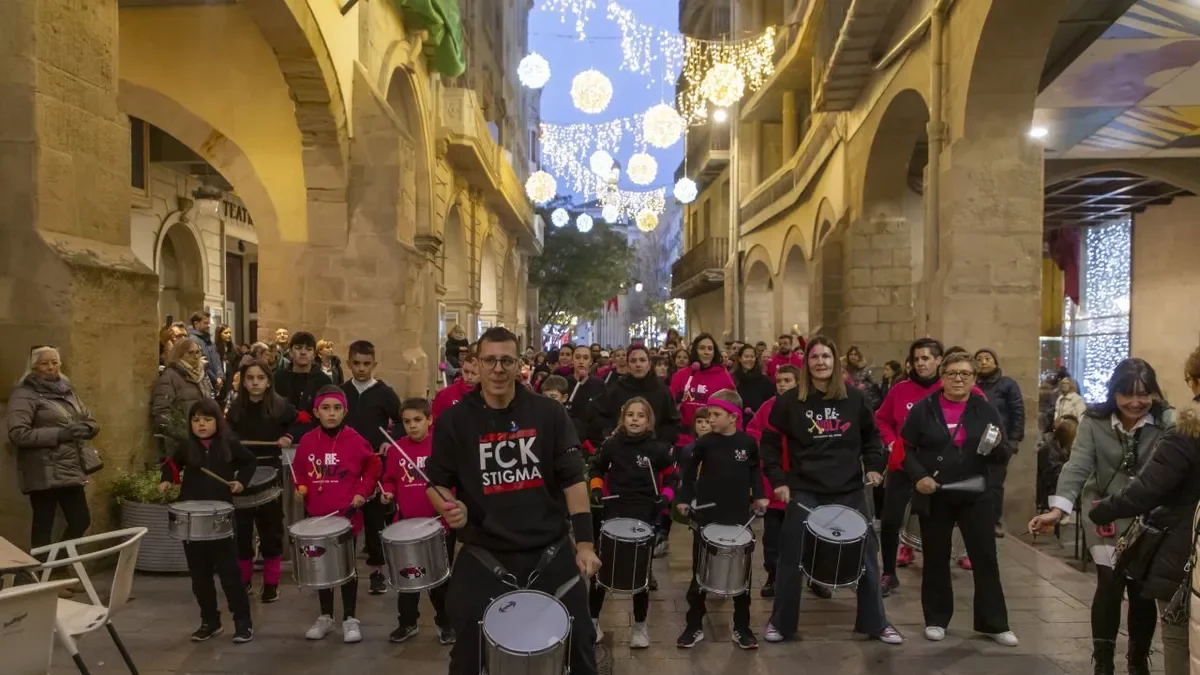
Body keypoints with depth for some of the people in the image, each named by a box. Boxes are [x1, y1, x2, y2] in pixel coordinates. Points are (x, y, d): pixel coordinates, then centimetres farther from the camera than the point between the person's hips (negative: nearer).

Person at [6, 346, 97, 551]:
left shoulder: (67, 391, 15)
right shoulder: (25, 394, -6)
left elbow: (92, 422, 17)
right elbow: (17, 434, -17)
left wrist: (85, 428, -6)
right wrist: (59, 434, -22)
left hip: (71, 470, 7)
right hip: (44, 473, -6)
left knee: (81, 521, 8)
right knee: (43, 525, 2)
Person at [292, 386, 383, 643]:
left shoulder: (355, 440, -10)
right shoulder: (307, 441, -2)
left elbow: (373, 467, 1)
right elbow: (299, 471, 13)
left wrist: (363, 493, -7)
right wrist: (300, 489, -4)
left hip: (348, 515, -3)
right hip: (317, 516, 3)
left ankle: (350, 618, 19)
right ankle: (325, 616, 29)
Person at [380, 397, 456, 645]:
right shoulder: (396, 449, 0)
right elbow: (390, 479, 10)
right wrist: (389, 493, -9)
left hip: (440, 522, -3)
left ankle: (446, 623, 25)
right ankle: (407, 622, 31)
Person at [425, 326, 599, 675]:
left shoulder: (549, 414, -4)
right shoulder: (454, 421, -4)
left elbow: (573, 478, -3)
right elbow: (435, 481, 5)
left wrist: (585, 541, -8)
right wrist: (450, 507, -18)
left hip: (551, 550, 1)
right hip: (484, 555, 0)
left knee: (578, 642, 10)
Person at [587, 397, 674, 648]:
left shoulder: (658, 448, -6)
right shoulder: (612, 444, -2)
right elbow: (596, 467, 14)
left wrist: (666, 497, -8)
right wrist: (597, 488, -1)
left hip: (644, 515, -1)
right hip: (613, 511, 1)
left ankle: (640, 625, 23)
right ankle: (592, 618, 22)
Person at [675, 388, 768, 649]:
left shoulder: (748, 443, -2)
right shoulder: (705, 443, -5)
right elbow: (690, 471, 3)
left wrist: (758, 495, 2)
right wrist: (683, 499, -8)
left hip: (738, 516, 1)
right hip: (706, 515, -1)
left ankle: (742, 627, 24)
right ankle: (694, 626, 20)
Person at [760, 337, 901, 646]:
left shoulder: (854, 398, 2)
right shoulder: (789, 401, -4)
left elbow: (871, 435, 15)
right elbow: (770, 442, 1)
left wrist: (873, 466, 1)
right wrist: (778, 479, -6)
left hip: (850, 491, 2)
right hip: (805, 492, -2)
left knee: (866, 555, 9)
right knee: (792, 557, 2)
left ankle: (875, 622, 27)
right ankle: (780, 623, 18)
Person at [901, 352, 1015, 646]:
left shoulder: (986, 410, 1)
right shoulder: (924, 408, -3)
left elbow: (1003, 455, 3)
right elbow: (906, 448, -1)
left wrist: (996, 446, -19)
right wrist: (918, 476, -16)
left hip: (976, 497, 1)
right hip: (934, 497, -1)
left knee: (985, 558, 5)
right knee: (936, 559, 9)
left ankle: (994, 623, 19)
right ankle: (936, 620, 21)